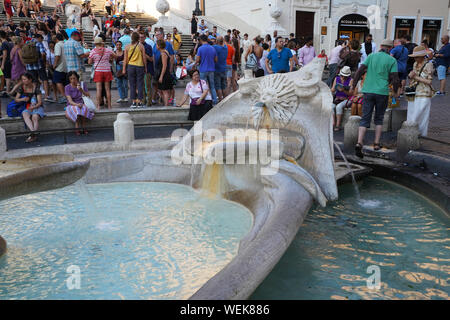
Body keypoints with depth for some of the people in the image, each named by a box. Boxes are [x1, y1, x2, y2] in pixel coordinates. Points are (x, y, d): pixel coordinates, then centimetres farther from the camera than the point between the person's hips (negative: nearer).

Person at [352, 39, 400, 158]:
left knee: (365, 119, 1)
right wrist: (396, 92, 12)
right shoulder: (392, 60, 1)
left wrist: (353, 85, 6)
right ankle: (377, 144, 17)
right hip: (382, 92, -1)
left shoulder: (371, 56, 6)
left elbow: (360, 71, -1)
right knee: (379, 118, 16)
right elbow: (395, 79, -4)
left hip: (368, 91, 1)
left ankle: (359, 143, -16)